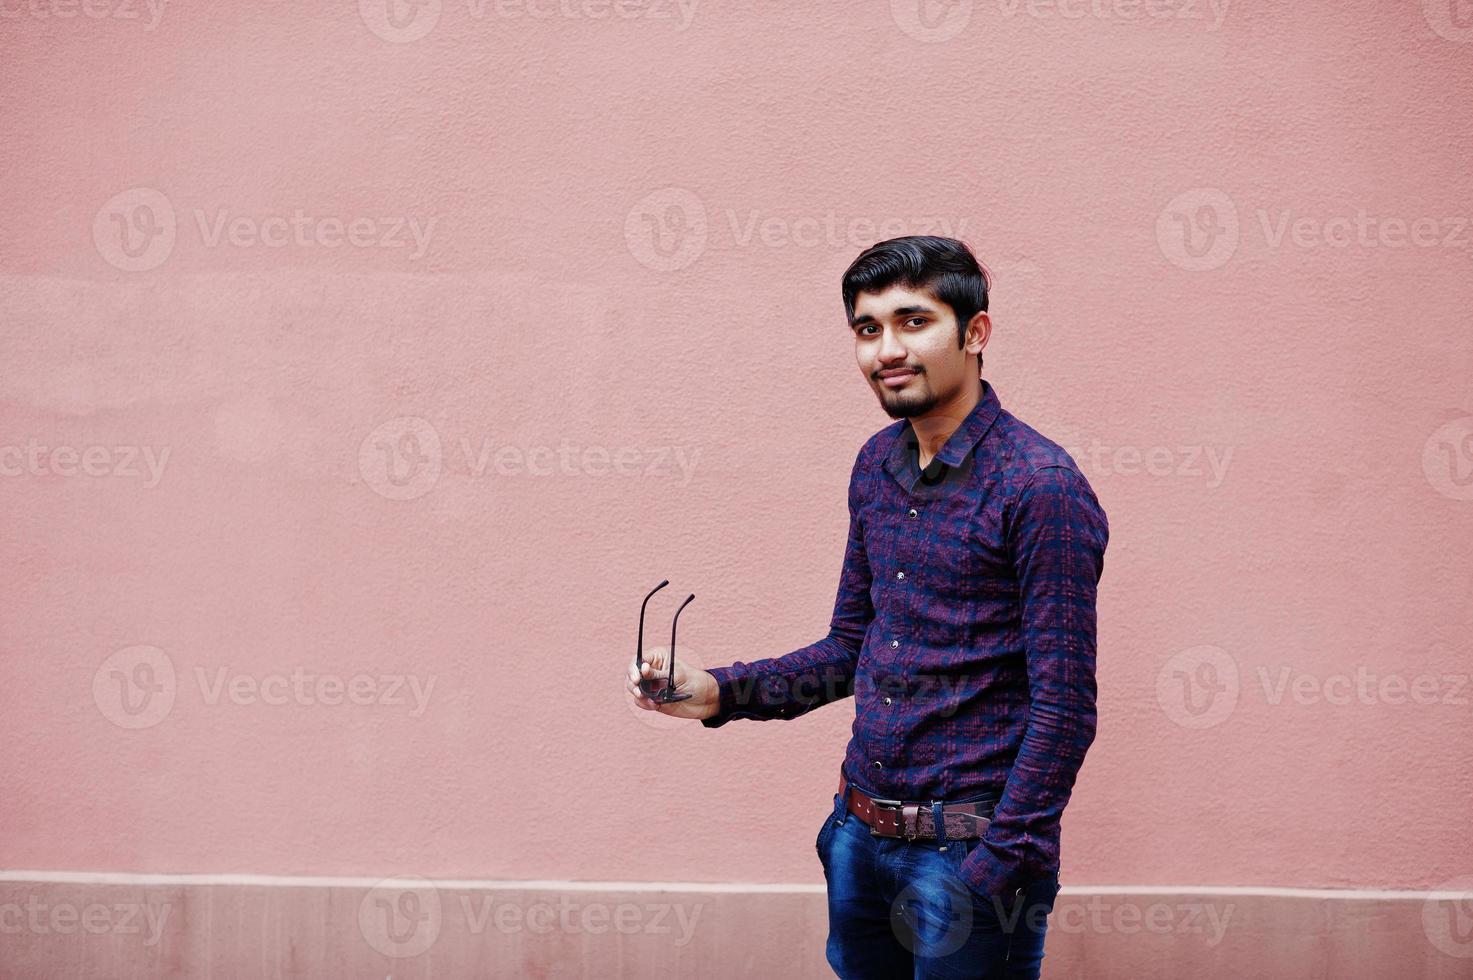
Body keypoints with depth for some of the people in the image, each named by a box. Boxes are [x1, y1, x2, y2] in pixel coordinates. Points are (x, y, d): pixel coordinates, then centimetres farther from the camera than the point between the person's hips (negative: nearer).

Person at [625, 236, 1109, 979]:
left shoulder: (1042, 486, -16)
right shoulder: (877, 465, 6)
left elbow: (1064, 709, -17)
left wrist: (996, 875, -18)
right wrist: (718, 693, 2)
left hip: (965, 852, -7)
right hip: (858, 836, 7)